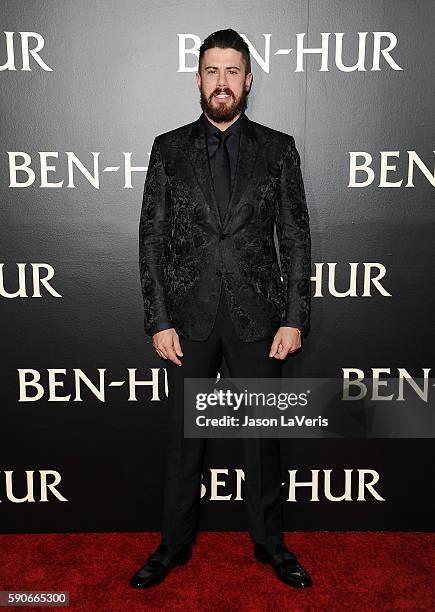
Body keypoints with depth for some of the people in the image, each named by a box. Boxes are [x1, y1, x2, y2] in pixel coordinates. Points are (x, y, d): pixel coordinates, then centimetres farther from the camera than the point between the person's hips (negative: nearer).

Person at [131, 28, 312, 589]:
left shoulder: (277, 148, 5)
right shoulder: (168, 148, 5)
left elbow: (296, 238, 2)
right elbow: (151, 239, 1)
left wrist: (294, 318, -4)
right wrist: (159, 321, -5)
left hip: (257, 315, 0)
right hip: (190, 316, 1)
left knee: (262, 435, 12)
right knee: (184, 436, 12)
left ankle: (270, 543, 33)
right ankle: (175, 544, 33)